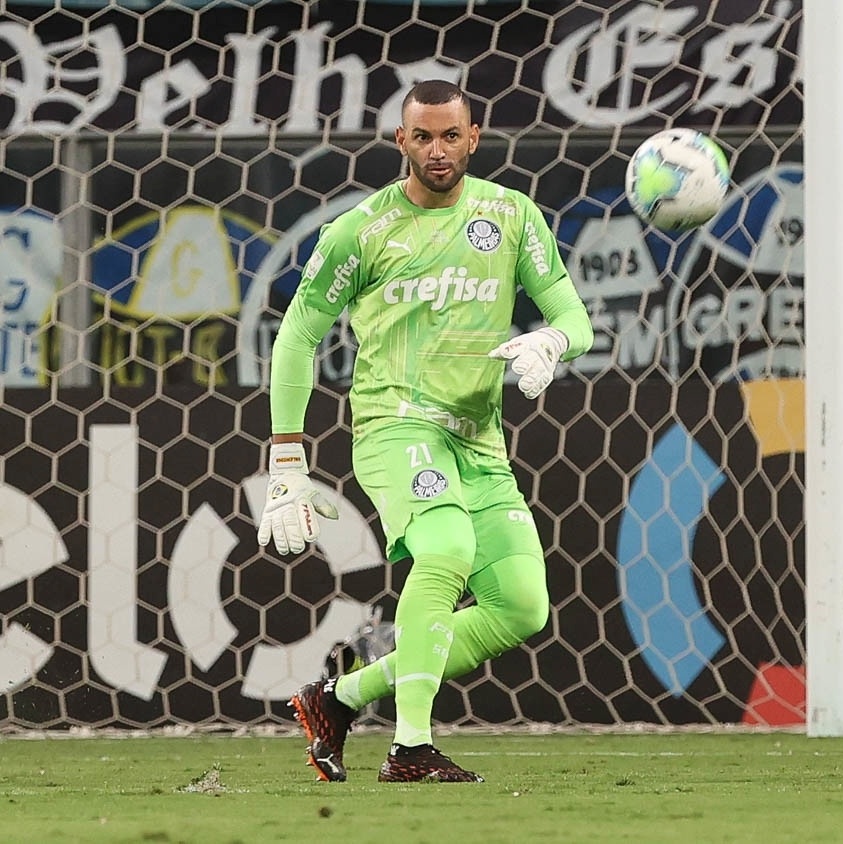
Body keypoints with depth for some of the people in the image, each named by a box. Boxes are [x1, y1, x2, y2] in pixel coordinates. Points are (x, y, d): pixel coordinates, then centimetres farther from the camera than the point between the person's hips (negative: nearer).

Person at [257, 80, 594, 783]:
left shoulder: (512, 215, 9)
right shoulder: (361, 230, 0)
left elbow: (574, 316, 8)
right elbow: (297, 337, 5)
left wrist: (548, 342, -18)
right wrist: (288, 469, 0)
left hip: (479, 441, 5)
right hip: (395, 421, -5)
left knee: (522, 610, -3)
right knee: (448, 549, -32)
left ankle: (342, 697, 9)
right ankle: (410, 750, -30)